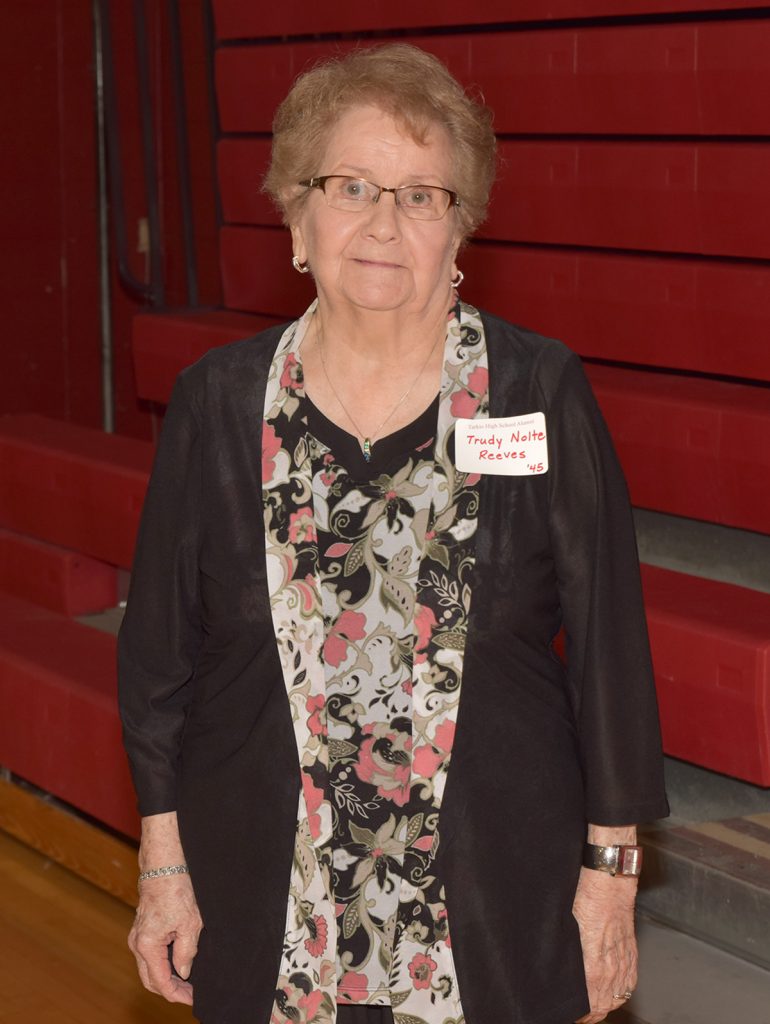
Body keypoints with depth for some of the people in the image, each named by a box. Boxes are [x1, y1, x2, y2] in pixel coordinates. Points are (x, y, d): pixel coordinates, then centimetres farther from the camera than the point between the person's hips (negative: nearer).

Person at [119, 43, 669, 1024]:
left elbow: (610, 646, -3)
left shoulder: (541, 393, -5)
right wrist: (163, 860, 4)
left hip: (499, 906, -1)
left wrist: (611, 869, -3)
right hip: (264, 898, 1)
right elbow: (159, 643, 4)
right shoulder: (217, 402, -1)